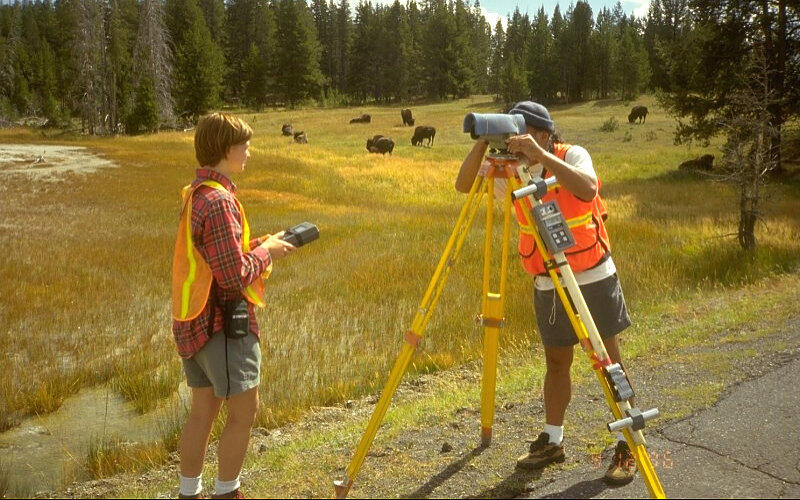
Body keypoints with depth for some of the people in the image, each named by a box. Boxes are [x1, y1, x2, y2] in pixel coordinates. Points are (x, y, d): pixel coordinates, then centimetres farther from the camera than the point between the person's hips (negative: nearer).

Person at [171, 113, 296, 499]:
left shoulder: (194, 194, 9)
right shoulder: (219, 201, -20)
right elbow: (235, 275, -22)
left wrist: (259, 245, 8)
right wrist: (266, 251, -6)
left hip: (194, 322, 9)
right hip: (224, 322, -9)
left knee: (203, 409, 16)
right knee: (244, 410, 4)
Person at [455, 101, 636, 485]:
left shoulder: (572, 156, -13)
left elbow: (587, 189, -33)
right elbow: (463, 185, -8)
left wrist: (541, 154, -37)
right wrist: (482, 144, -22)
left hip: (592, 278, -4)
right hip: (547, 285, 4)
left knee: (609, 360, 1)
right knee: (556, 362, 13)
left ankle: (626, 445, 11)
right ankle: (552, 442, 26)